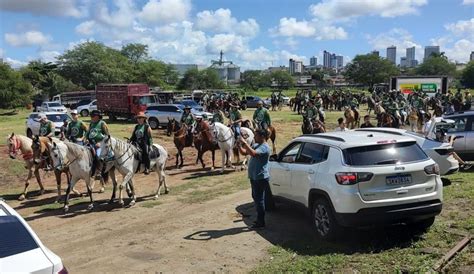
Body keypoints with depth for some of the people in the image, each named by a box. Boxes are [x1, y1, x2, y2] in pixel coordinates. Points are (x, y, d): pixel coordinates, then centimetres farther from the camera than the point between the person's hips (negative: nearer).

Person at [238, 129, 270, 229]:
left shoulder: (264, 147, -17)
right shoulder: (256, 145, 13)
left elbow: (253, 153, -35)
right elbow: (244, 152, 15)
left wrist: (244, 143, -29)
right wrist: (239, 145, -2)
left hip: (260, 178, -10)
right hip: (254, 177, 10)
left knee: (259, 199, -3)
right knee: (256, 198, 18)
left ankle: (261, 223, 5)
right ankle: (259, 219, 30)